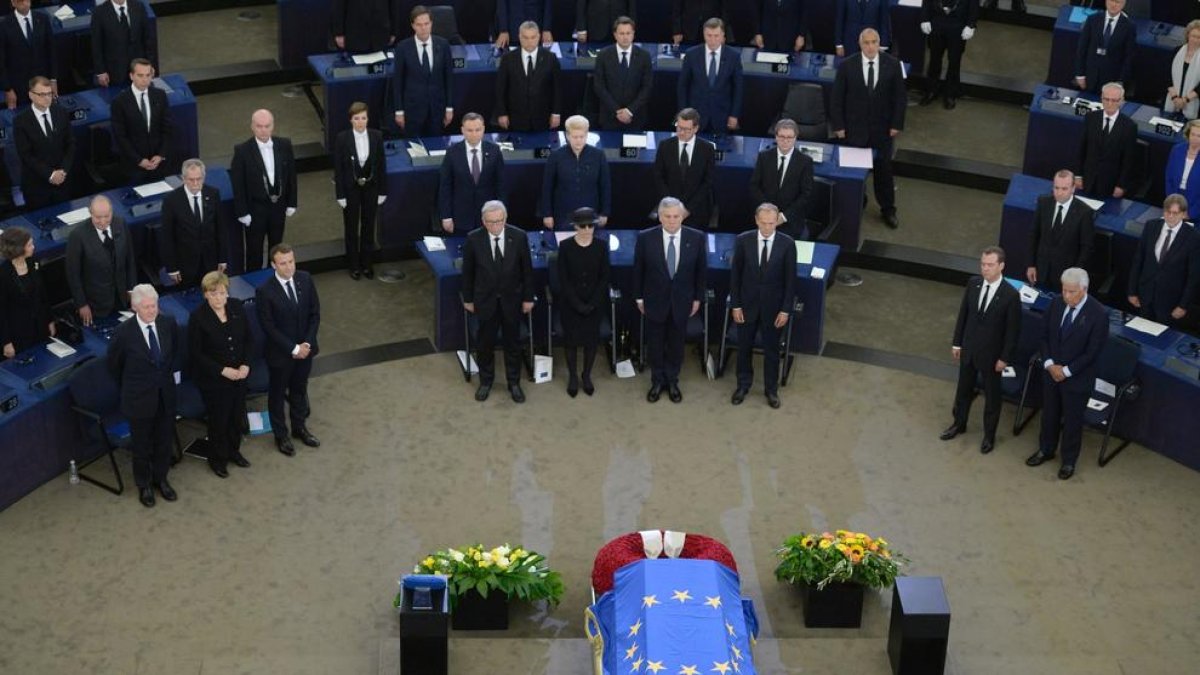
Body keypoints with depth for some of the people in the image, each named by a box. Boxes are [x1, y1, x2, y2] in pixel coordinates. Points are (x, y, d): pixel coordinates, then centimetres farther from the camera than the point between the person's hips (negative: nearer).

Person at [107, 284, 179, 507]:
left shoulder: (168, 323, -12)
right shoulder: (124, 333, -23)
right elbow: (114, 365, -5)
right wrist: (127, 389, 5)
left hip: (166, 394, 4)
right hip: (139, 397, -3)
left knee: (164, 440, 20)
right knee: (141, 445, 15)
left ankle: (161, 478, 43)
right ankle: (144, 485, 37)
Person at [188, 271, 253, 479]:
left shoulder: (237, 307, -6)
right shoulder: (198, 317, -19)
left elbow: (248, 338, 3)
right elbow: (195, 352, -15)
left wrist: (245, 364, -9)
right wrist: (222, 370, -19)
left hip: (239, 374, 4)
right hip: (213, 378, -4)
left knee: (238, 414, 18)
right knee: (218, 419, 10)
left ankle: (234, 450, 43)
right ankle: (217, 459, 33)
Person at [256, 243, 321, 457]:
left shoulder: (305, 279, -9)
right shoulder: (265, 291, -23)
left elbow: (315, 313, -2)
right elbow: (269, 327, -19)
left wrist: (307, 343, -11)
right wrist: (293, 349, -18)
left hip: (305, 348, 4)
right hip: (280, 353, -4)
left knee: (300, 389, 23)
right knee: (277, 394, 16)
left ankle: (299, 427, 44)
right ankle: (280, 435, 34)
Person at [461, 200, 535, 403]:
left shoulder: (519, 236, -14)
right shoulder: (474, 239, -15)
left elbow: (527, 269, -4)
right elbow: (467, 271, -3)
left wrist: (528, 298, -1)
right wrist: (468, 299, 2)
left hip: (512, 299, 0)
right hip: (485, 299, 0)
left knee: (513, 341, 13)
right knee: (484, 342, 14)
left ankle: (514, 382, 30)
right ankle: (486, 381, 34)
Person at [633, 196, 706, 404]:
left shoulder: (696, 238, -11)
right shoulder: (645, 238, -13)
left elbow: (701, 270, 0)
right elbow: (638, 270, -3)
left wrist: (698, 298, 2)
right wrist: (639, 297, 1)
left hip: (681, 301, 1)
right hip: (655, 300, 0)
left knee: (676, 344, 13)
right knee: (655, 344, 12)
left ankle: (672, 381, 29)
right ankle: (657, 381, 29)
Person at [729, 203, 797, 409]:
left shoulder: (787, 243, -12)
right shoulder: (743, 240, -10)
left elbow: (790, 279, -7)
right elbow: (735, 274, -3)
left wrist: (786, 309, -8)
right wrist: (735, 305, -5)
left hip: (773, 306, -1)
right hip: (747, 304, 1)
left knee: (771, 349, 12)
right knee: (744, 347, 15)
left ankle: (771, 389, 29)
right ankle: (743, 385, 34)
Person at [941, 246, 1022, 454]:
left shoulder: (1011, 295, -23)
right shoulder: (973, 283, -8)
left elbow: (1013, 330, -15)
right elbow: (963, 314, 3)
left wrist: (1005, 358, -11)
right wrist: (957, 343, 6)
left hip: (991, 354, -4)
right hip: (968, 349, 5)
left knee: (991, 395, 14)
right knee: (963, 389, 22)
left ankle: (989, 435, 32)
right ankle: (959, 424, 44)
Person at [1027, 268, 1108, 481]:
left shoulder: (1099, 314, -22)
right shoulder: (1056, 303, -7)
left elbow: (1093, 351, -18)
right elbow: (1045, 336, 2)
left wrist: (1067, 371, -17)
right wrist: (1050, 364, -11)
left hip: (1077, 378, -4)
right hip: (1051, 372, 4)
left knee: (1072, 420, 13)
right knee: (1049, 414, 22)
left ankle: (1069, 461, 33)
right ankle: (1046, 450, 44)